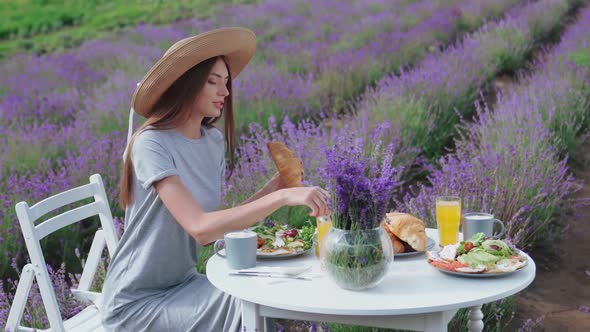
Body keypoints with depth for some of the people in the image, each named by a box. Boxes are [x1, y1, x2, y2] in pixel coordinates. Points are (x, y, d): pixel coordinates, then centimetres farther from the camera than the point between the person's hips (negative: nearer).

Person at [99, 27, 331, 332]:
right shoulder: (152, 144, -21)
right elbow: (200, 227, -32)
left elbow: (216, 226, 2)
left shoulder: (213, 140, 3)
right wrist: (281, 197, -37)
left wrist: (271, 189, -8)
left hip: (182, 284, 7)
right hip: (137, 303, -7)